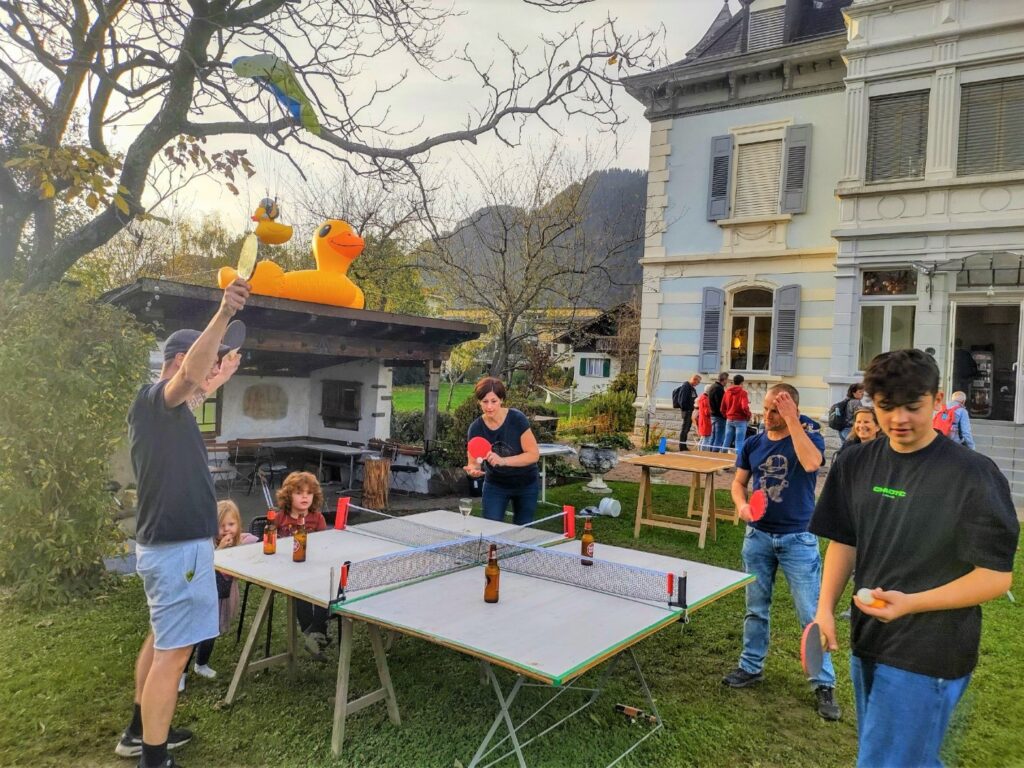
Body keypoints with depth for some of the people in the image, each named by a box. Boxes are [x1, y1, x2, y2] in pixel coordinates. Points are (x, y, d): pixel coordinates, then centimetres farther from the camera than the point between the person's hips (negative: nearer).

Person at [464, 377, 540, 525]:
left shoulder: (517, 419, -23)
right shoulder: (475, 428, -16)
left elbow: (534, 455, -23)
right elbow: (473, 462, -11)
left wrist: (503, 461, -36)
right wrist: (473, 469, -35)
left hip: (526, 485, -1)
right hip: (495, 485, 1)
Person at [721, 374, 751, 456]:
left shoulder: (727, 392, 5)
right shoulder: (742, 392, -10)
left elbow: (723, 408, 8)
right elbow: (744, 407, -19)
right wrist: (748, 415, -2)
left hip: (729, 420, 5)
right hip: (740, 420, -5)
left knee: (727, 441, 12)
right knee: (739, 443, -3)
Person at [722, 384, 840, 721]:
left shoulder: (808, 435, -9)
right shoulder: (753, 443, 1)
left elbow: (811, 463, -32)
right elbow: (738, 482, 10)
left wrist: (792, 420, -30)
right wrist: (741, 505, -11)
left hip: (798, 538, -4)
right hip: (758, 535, 4)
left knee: (811, 613, 0)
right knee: (756, 608, 15)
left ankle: (824, 684, 14)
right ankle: (751, 667, 31)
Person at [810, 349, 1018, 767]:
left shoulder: (973, 474, -16)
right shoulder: (856, 463, 0)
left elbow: (995, 576, -14)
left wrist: (910, 604, -27)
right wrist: (825, 608, -4)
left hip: (928, 658, -6)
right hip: (867, 643, 6)